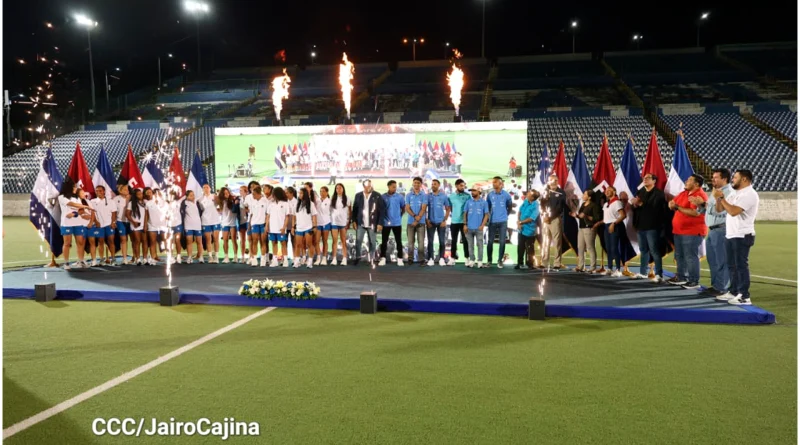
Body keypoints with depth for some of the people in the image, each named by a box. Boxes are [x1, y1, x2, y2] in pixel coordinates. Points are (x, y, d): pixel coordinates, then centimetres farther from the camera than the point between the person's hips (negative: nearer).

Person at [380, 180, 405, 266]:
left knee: (399, 241, 3)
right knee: (384, 241, 4)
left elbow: (404, 207, 9)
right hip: (386, 223, 0)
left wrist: (400, 216, 7)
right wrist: (382, 218, 6)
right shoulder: (383, 197, -4)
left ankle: (400, 259, 10)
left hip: (397, 223, 0)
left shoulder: (399, 197, -2)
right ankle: (383, 258, 12)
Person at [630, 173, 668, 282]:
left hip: (652, 226, -7)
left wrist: (642, 205, -15)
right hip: (641, 225, 7)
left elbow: (657, 208, -20)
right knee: (643, 250, 14)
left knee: (654, 251, -6)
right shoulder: (640, 192, 16)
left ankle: (659, 275, -2)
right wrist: (634, 205, -9)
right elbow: (633, 207, 14)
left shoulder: (659, 193, -6)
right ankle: (643, 272, 23)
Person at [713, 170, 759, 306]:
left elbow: (733, 211, -25)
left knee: (741, 265, -7)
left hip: (742, 236, -9)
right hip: (731, 235, 9)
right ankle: (733, 292, 24)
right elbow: (719, 209, 15)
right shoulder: (735, 193, 16)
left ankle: (744, 297, -3)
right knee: (732, 265, 14)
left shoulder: (749, 194, -14)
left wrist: (721, 198, -16)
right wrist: (718, 198, -3)